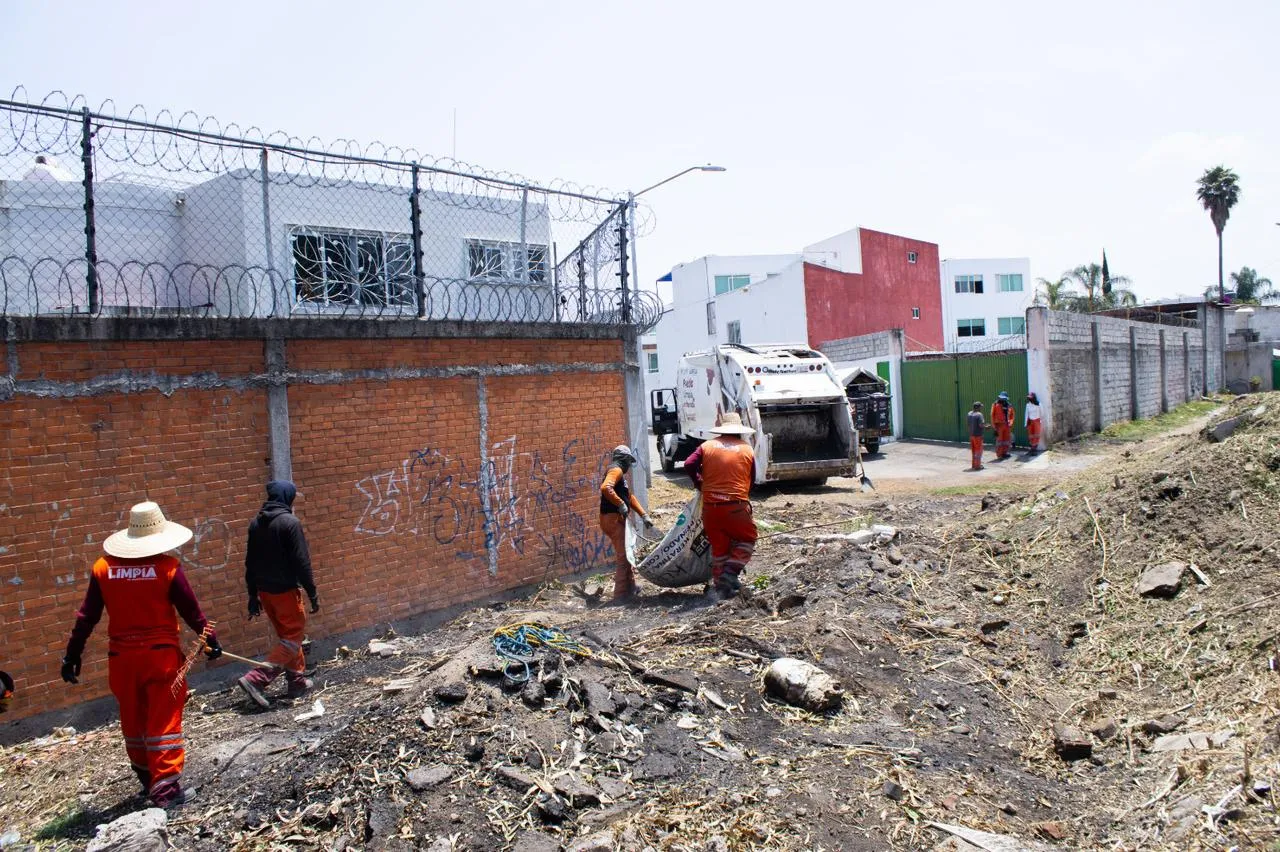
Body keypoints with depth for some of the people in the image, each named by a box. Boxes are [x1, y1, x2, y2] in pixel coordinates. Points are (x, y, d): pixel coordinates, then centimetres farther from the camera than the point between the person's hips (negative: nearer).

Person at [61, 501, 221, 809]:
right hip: (161, 654, -4)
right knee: (164, 721, 3)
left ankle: (148, 780, 32)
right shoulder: (167, 567, -12)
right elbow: (191, 611, -6)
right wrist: (211, 640, 7)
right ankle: (166, 788, 1)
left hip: (121, 656, 4)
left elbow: (87, 617, 2)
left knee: (134, 722, 18)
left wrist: (72, 655, 11)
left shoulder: (103, 568, -2)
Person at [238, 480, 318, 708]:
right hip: (286, 590, -7)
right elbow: (301, 561, -16)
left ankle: (297, 682, 24)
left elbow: (250, 562, 11)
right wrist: (312, 593, -11)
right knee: (293, 637, 2)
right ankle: (256, 679, -10)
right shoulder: (290, 522, -15)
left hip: (265, 591, 8)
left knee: (286, 635, 18)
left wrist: (253, 595, 17)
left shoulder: (256, 523, 6)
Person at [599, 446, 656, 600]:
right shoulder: (616, 470, -11)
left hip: (618, 519, 10)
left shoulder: (620, 474, 21)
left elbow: (630, 497, 25)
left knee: (627, 554, 22)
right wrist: (621, 504, -24)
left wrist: (644, 515, 20)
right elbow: (605, 488, -30)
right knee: (624, 556, -6)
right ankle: (621, 594, -1)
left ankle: (630, 587, 34)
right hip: (613, 519, -10)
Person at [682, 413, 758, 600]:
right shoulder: (747, 449, 5)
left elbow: (689, 465, -4)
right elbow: (752, 479, 11)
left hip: (711, 505, 3)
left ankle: (720, 587, 16)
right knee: (747, 539, 16)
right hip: (736, 505, -2)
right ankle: (730, 573, 0)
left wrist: (699, 483, 13)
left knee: (718, 546, 14)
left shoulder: (707, 446, 5)